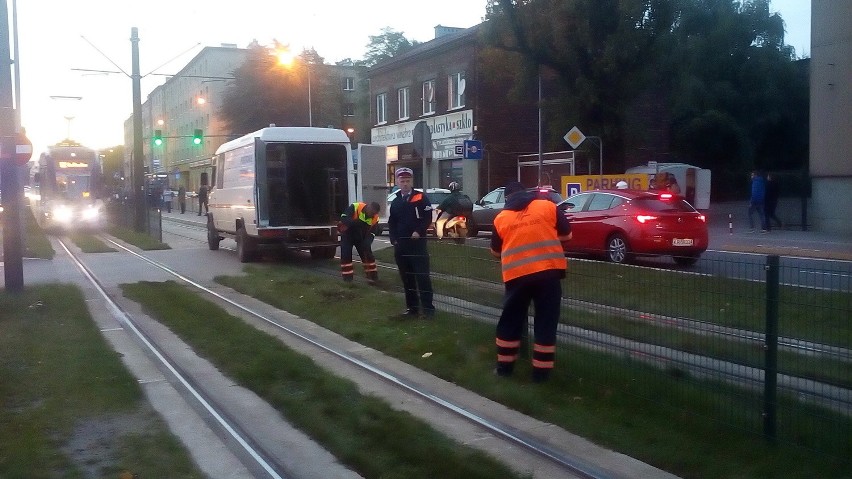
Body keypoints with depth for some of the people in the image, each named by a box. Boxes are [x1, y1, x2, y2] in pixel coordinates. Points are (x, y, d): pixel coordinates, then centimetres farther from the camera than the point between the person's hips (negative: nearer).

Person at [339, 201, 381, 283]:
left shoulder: (375, 218, -14)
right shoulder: (355, 207, -26)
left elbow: (371, 233, -12)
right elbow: (344, 218, -31)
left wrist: (367, 243, -30)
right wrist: (356, 222, -46)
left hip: (360, 237, 3)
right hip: (347, 234, -3)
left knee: (368, 254, 0)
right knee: (346, 256, -7)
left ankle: (372, 276, 10)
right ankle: (347, 278, 0)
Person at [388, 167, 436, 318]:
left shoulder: (421, 198, -1)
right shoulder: (395, 202, 15)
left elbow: (428, 218, -6)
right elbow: (391, 223, 17)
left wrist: (419, 231, -18)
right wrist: (394, 239, 3)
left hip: (418, 244, -5)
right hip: (401, 246, 5)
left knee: (422, 277, -6)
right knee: (406, 278, 10)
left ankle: (428, 308, -1)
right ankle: (412, 307, 19)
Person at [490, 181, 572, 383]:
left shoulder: (501, 218, 10)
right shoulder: (547, 206, 6)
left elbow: (496, 251, 20)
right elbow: (567, 234, 12)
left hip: (516, 274, 1)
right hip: (548, 271, -1)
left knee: (510, 320, 17)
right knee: (546, 321, 8)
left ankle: (504, 366, 24)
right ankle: (541, 371, 10)